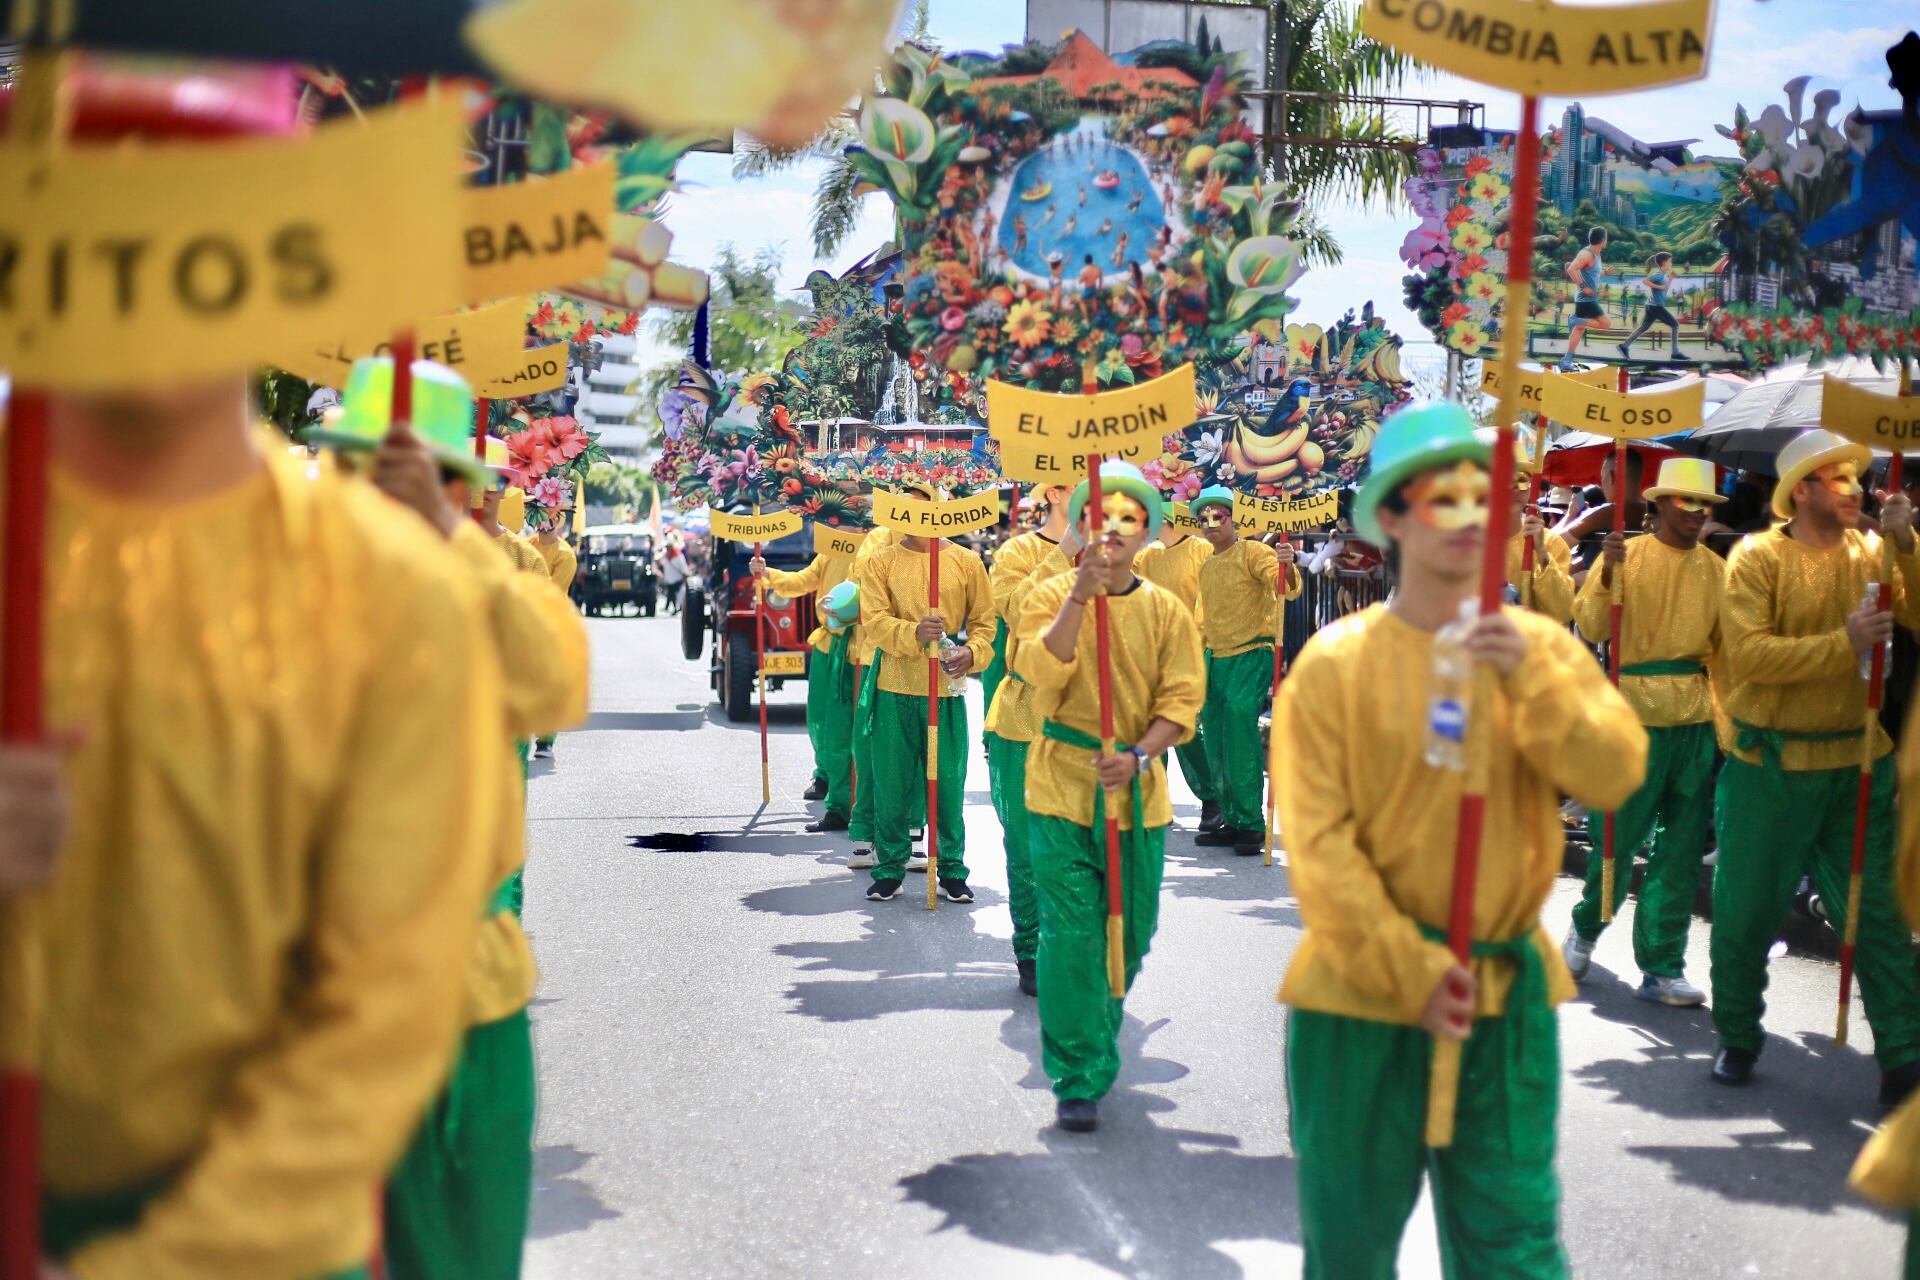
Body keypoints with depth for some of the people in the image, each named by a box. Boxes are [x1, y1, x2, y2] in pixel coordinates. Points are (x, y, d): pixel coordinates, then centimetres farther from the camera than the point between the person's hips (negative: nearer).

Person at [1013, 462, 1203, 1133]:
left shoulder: (1166, 610, 5)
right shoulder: (1051, 596, 0)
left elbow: (1182, 698, 1)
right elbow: (1043, 672, -17)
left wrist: (1139, 756, -15)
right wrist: (1080, 594, -26)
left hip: (1137, 794, 3)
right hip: (1063, 789, -2)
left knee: (1130, 933, 11)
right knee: (1070, 935, -6)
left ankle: (1099, 1046, 35)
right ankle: (1078, 1081, 1)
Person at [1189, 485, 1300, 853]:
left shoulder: (1252, 552, -6)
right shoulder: (1205, 566, 16)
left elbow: (1289, 589, -22)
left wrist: (1287, 566, -42)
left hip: (1252, 655, -8)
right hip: (1215, 658, 8)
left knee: (1239, 720, -20)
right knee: (1215, 737, 8)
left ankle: (1250, 823, -15)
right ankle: (1230, 821, 18)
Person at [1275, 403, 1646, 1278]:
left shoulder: (1539, 648, 3)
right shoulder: (1336, 663, -6)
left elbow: (1615, 773, -8)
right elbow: (1319, 843, -10)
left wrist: (1530, 677, -21)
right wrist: (1412, 972, -15)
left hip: (1507, 989, 2)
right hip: (1367, 991, -2)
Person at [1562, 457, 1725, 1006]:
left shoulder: (1716, 569, 10)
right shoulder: (1626, 555, 0)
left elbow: (1728, 646, 14)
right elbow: (1591, 629, -8)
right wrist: (1608, 575, -22)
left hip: (1698, 721, 4)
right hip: (1635, 715, -4)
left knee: (1681, 850, 5)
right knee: (1616, 836, 1)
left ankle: (1662, 967, 12)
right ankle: (1585, 930, 27)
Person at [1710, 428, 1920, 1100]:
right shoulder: (1757, 557, -7)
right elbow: (1750, 655, -18)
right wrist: (1844, 644, -23)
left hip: (1855, 763, 2)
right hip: (1769, 765, -2)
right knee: (1745, 911, 8)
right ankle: (1737, 1039, 27)